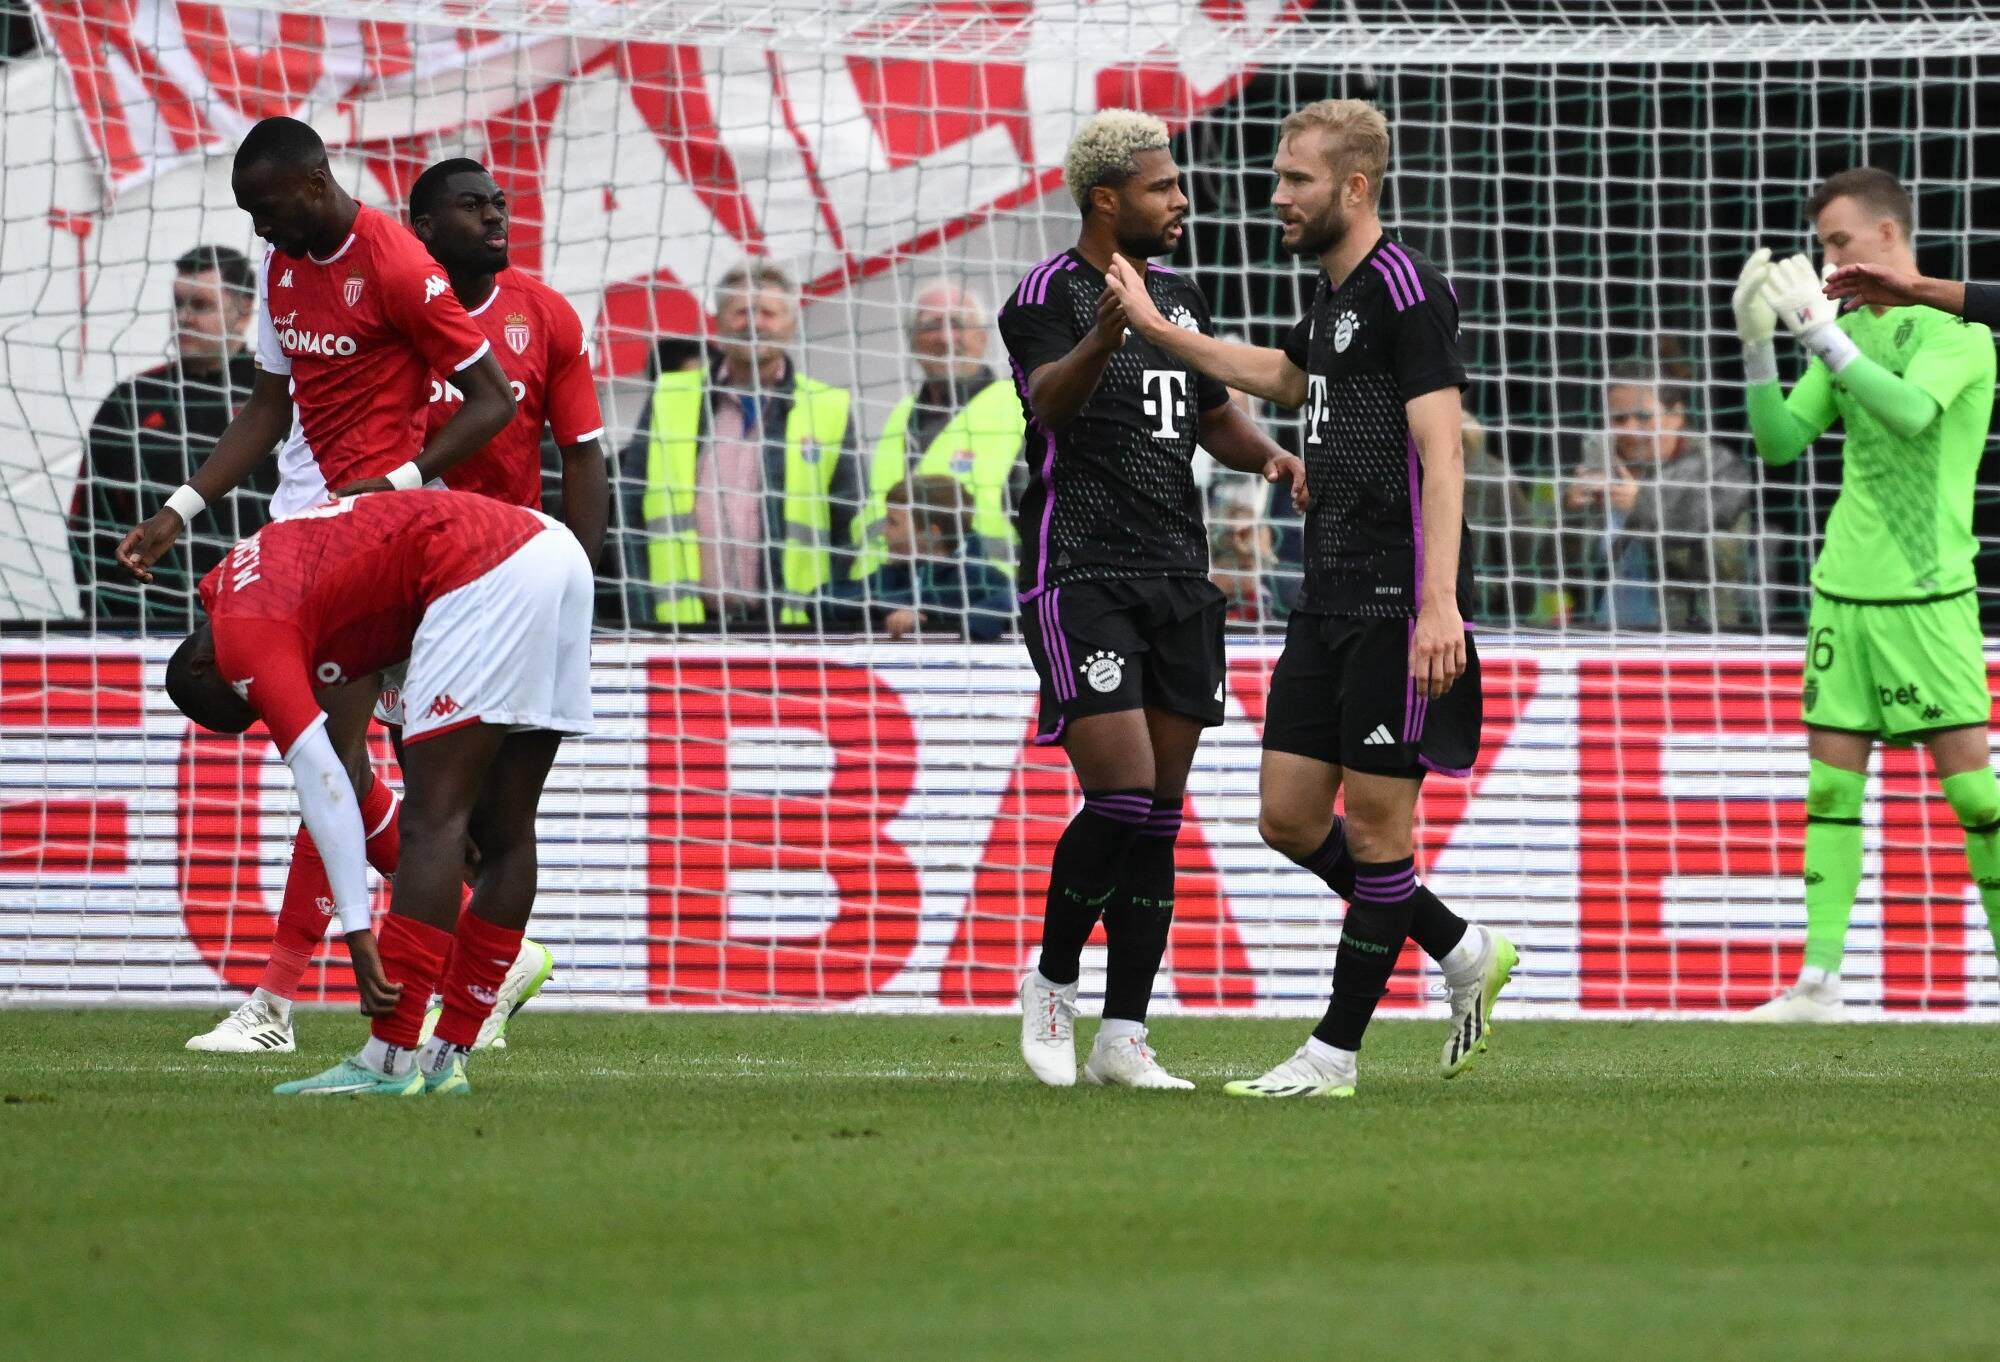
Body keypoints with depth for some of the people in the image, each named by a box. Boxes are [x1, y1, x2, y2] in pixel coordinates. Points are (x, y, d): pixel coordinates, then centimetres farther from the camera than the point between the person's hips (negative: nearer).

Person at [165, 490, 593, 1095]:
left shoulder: (243, 634, -3)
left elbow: (320, 779, -11)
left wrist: (358, 931, -12)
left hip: (488, 574, -10)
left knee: (431, 819, -7)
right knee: (503, 831, 10)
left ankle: (389, 1063, -9)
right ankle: (447, 1057, 15)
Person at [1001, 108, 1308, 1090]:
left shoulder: (1178, 297, 16)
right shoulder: (1049, 291, -7)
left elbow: (1215, 419, 26)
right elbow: (1049, 401, -25)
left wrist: (1270, 458, 4)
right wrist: (1105, 337, -46)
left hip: (1177, 578, 7)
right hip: (1080, 576, -7)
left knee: (1160, 817, 3)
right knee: (1122, 797, -16)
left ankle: (1123, 1037, 6)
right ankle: (1051, 984, 6)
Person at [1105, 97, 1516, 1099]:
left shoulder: (1406, 291, -12)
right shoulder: (1334, 297, 16)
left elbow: (1441, 450, -20)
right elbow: (1286, 378, 39)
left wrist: (1438, 603, -27)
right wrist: (1156, 329, 38)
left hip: (1395, 603, -9)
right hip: (1329, 602, 9)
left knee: (1373, 821, -3)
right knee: (1288, 816, 8)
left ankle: (1335, 1054, 2)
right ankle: (1463, 953, 23)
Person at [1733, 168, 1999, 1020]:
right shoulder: (1849, 331, 15)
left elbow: (1909, 410, -24)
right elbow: (1781, 440, 10)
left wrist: (1822, 332, -25)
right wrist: (1758, 344, -3)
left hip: (1926, 594, -6)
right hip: (1842, 588, 6)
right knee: (1831, 782, 2)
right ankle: (1819, 979, 2)